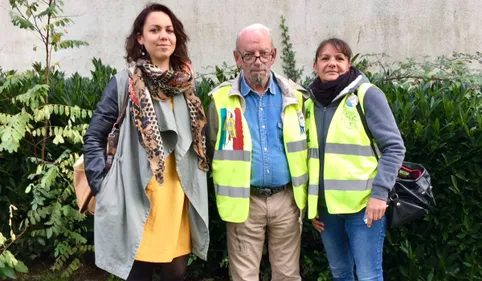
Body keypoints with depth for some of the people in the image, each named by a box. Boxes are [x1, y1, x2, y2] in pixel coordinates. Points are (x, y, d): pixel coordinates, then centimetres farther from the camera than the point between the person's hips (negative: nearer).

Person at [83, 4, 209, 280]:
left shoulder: (186, 85, 9)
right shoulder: (125, 82, -3)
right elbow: (94, 138, -1)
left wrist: (194, 183, 9)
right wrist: (102, 186, -8)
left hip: (178, 200, 4)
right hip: (137, 199, -4)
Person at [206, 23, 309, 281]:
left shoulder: (293, 95, 3)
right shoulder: (222, 98, -2)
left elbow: (303, 145, 11)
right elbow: (212, 149, 8)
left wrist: (306, 191, 7)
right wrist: (227, 185, 4)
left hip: (286, 199, 2)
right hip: (245, 201, -1)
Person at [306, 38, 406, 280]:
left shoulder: (367, 94, -5)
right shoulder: (310, 103, 9)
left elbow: (394, 147, -7)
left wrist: (380, 193, -16)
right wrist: (311, 204, 13)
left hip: (363, 203, -5)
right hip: (326, 206, 5)